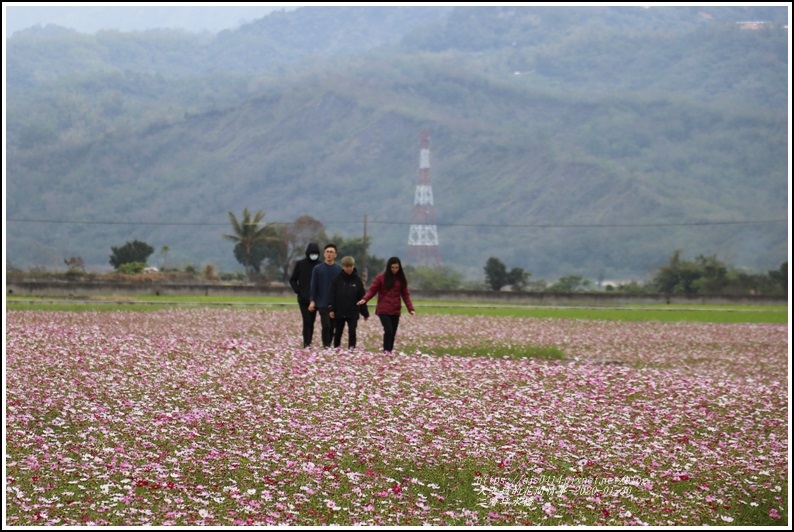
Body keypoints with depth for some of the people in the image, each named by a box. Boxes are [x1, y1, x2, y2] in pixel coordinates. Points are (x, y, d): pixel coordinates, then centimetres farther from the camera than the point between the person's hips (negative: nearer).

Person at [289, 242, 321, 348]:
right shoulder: (300, 264, 1)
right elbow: (293, 280, 6)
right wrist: (298, 291, -8)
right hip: (303, 298, -2)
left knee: (312, 322, 5)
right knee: (307, 321, -12)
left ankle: (309, 343, 10)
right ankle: (306, 344, -13)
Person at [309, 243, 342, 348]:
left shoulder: (339, 270, 5)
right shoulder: (317, 269, 2)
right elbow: (313, 286, 1)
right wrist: (312, 301, -8)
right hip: (322, 304, -2)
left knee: (332, 327, 4)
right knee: (326, 326, -11)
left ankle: (329, 345, 13)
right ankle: (326, 346, -8)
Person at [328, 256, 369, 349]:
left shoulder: (357, 280, 2)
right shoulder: (338, 279, 0)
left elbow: (362, 297, 5)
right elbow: (332, 295, -3)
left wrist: (365, 313, 5)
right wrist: (331, 309, -13)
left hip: (353, 313, 0)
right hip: (339, 312, 0)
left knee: (352, 332, -5)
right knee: (338, 333, 10)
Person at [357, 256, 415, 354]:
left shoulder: (401, 279, 9)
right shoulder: (381, 277, -1)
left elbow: (405, 295, 9)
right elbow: (372, 290, -2)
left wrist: (411, 309, -2)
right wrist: (365, 299, -21)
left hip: (395, 311, 3)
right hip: (383, 310, -3)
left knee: (393, 333, 5)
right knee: (388, 330, -16)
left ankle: (390, 351, 13)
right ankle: (386, 351, -8)